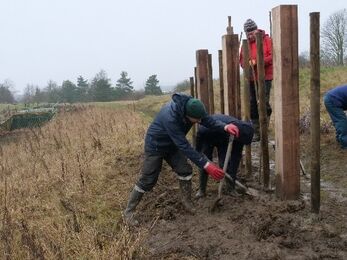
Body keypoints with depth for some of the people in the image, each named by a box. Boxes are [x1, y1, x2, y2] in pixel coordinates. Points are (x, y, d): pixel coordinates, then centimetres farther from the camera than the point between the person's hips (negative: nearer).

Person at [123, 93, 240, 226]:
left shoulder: (191, 106, -21)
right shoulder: (170, 117, -42)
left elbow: (208, 120, -11)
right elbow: (184, 146, -40)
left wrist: (225, 127, -32)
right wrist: (206, 164, -39)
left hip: (172, 144, 7)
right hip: (155, 145, -7)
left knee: (185, 170, -2)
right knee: (147, 180, -3)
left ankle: (186, 201, 19)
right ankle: (128, 211, 11)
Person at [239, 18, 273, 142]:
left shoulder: (267, 40, -1)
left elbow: (272, 56, -10)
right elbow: (241, 59, 11)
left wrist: (257, 62, -19)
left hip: (265, 77, -5)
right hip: (251, 78, 5)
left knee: (263, 102, -11)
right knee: (253, 105, 6)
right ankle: (256, 133, 15)